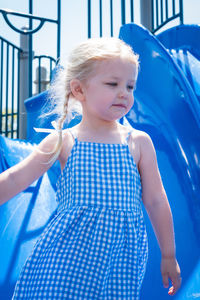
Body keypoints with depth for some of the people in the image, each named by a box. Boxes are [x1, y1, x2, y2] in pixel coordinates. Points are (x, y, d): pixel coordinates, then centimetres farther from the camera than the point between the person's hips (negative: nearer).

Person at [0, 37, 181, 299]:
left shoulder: (138, 142, 6)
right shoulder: (63, 141, 3)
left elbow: (156, 201, 10)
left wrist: (168, 255, 14)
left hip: (120, 255, 1)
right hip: (67, 255, 0)